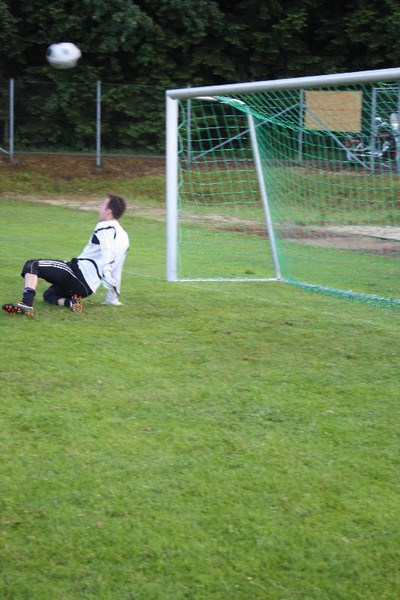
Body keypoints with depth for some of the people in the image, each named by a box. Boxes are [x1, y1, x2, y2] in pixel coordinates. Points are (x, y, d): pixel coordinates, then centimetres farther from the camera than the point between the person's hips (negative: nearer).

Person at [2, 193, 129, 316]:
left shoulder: (105, 228, -6)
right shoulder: (124, 237, 20)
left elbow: (107, 252, -25)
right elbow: (117, 269, 24)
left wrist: (105, 275, -41)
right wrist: (113, 297, 29)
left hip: (81, 272, -9)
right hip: (88, 288, 9)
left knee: (32, 265, -10)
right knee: (48, 294, 27)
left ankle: (26, 303, -31)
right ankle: (70, 302, -4)